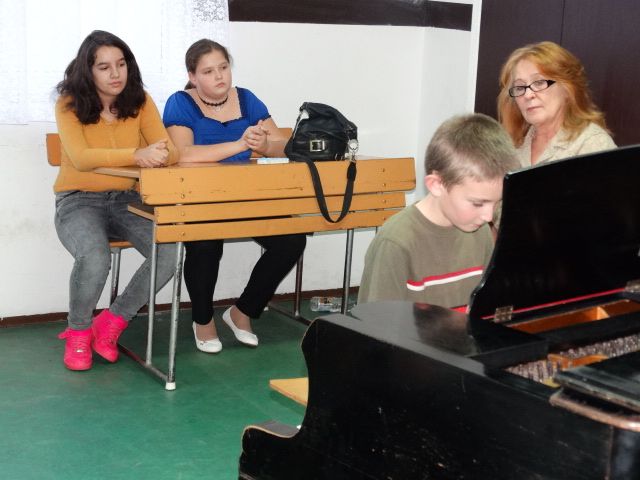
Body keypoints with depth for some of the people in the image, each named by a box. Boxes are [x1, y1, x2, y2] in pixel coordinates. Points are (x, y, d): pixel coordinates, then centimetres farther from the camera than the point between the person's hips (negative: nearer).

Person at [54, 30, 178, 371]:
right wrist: (137, 155, -39)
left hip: (126, 200, 3)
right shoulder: (69, 104, -7)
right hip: (78, 201, -3)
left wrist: (159, 155, -34)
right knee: (94, 259, -35)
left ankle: (111, 323, -1)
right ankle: (78, 331, -2)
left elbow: (169, 151, -8)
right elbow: (81, 158, -25)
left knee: (170, 252, -25)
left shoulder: (140, 101, 2)